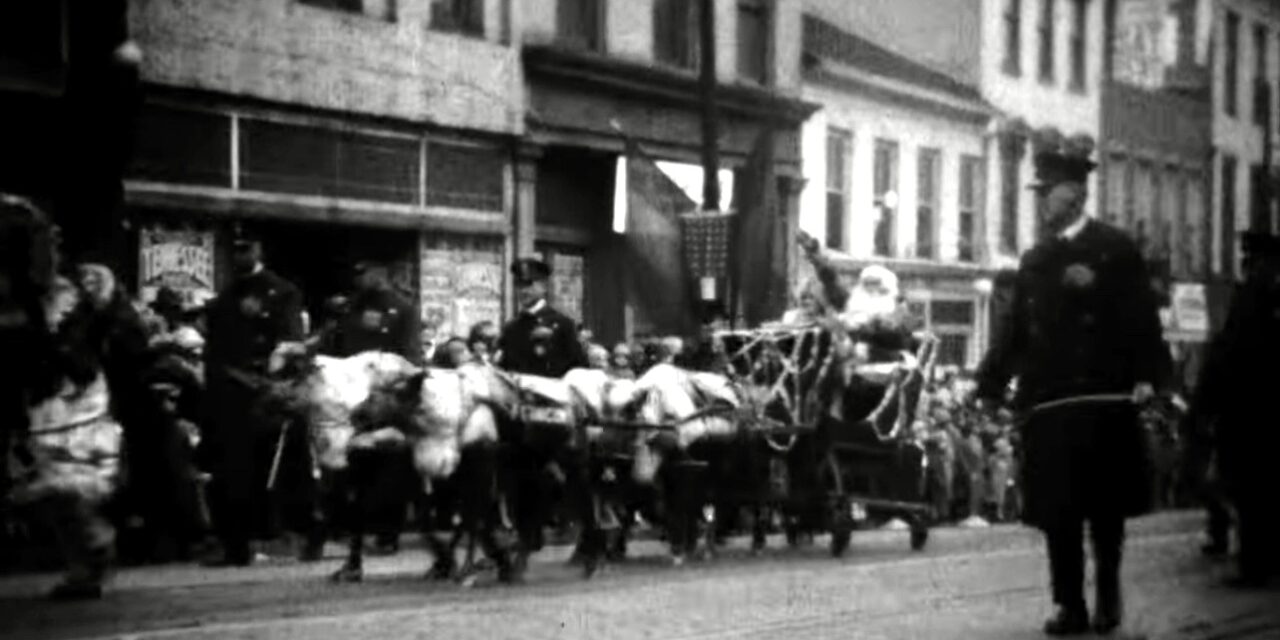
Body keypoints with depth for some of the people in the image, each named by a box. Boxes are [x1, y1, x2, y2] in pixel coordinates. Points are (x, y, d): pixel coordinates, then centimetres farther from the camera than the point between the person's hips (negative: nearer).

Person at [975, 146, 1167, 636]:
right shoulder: (1035, 259, 13)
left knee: (1105, 504, 4)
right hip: (1046, 400, 4)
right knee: (1056, 508, 2)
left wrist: (1146, 375, -17)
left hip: (1103, 398, -4)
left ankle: (1107, 596, 21)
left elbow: (1142, 318, -6)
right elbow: (1015, 328, 14)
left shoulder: (1115, 250, -1)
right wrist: (991, 385, 9)